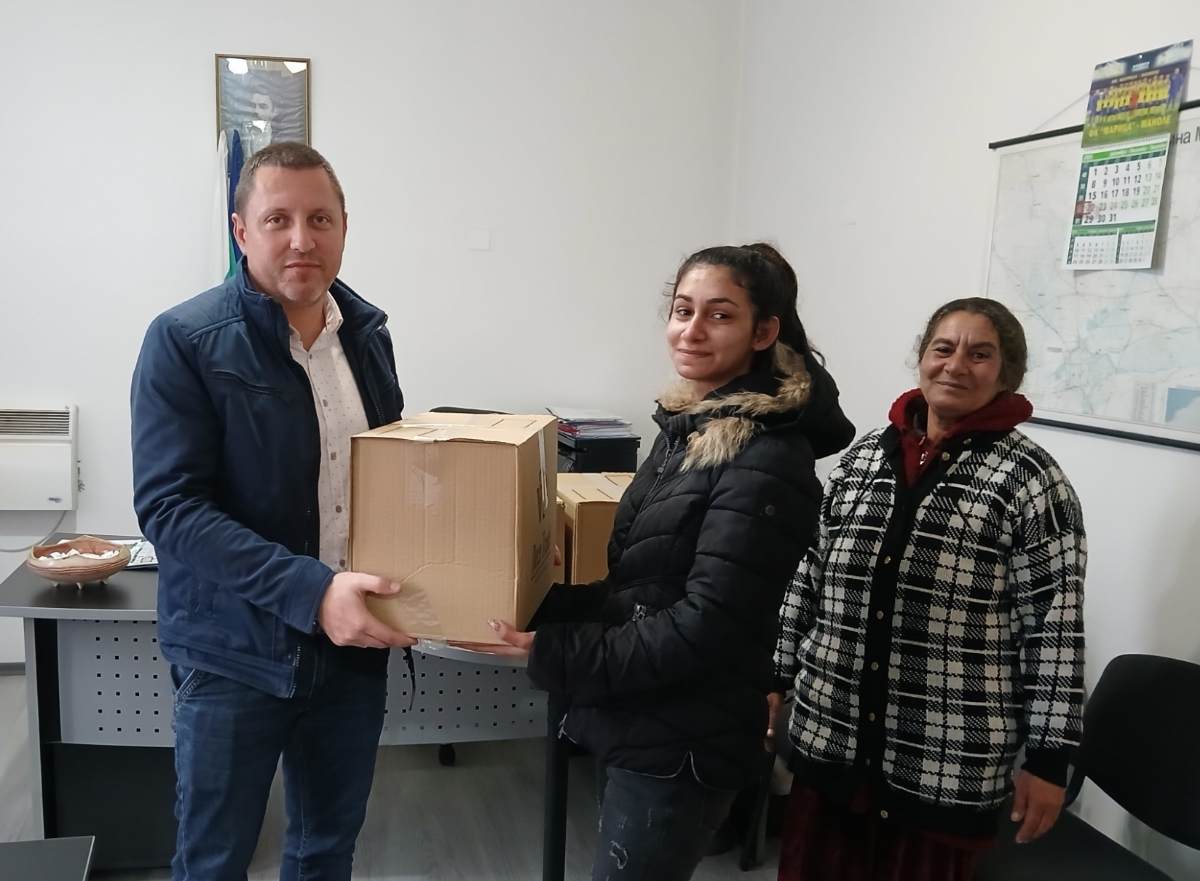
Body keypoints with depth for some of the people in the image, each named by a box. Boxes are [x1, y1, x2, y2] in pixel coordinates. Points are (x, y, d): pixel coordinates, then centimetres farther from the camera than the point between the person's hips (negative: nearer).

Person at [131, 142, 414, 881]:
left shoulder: (367, 331, 4)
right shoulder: (186, 341, -13)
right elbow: (169, 507, -20)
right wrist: (309, 591, -29)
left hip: (354, 643, 5)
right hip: (236, 652, -4)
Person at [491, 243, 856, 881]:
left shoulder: (766, 460, -20)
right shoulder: (686, 428, 7)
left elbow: (707, 626, -24)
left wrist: (556, 658, -20)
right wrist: (537, 606, -3)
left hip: (682, 746, -8)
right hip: (639, 728, 8)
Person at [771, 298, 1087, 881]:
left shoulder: (1030, 479, -7)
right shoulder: (862, 457, 6)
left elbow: (1056, 625, -8)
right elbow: (808, 578, 11)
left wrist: (1049, 760, -8)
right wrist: (775, 677, 11)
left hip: (948, 763, -4)